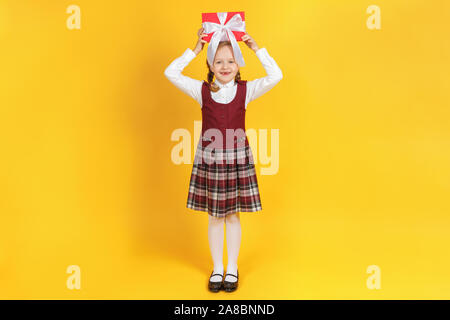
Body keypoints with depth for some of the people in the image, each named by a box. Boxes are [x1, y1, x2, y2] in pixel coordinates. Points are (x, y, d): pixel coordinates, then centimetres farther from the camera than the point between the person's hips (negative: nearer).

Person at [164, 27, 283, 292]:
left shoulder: (246, 90, -1)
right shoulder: (202, 90, 0)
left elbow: (276, 75, -10)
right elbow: (171, 73, -5)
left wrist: (256, 47, -9)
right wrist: (196, 49, -6)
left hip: (237, 156, 0)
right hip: (209, 156, 1)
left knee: (233, 214, 9)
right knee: (214, 216, 10)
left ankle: (232, 269, 25)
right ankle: (217, 268, 26)